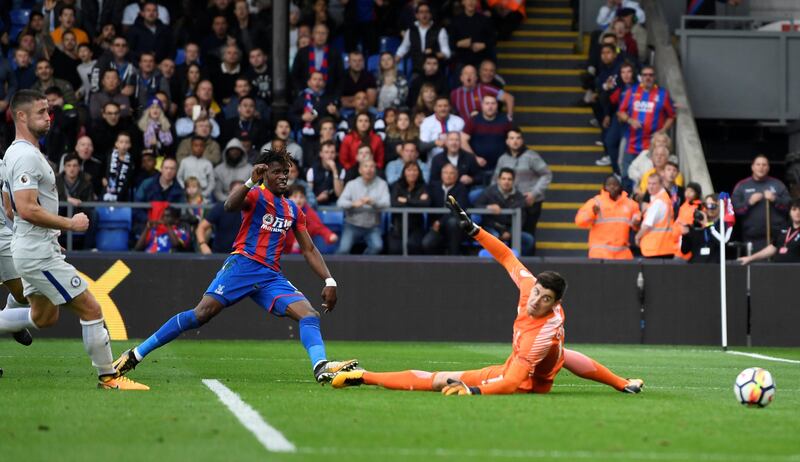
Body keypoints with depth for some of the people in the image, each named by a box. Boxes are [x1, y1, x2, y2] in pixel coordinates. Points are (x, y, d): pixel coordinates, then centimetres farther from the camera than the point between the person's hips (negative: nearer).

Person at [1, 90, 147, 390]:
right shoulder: (27, 156, -19)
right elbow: (27, 209, -27)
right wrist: (70, 224, -18)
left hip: (31, 249, 11)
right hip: (39, 253, -11)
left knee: (44, 318, 23)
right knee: (91, 310, -5)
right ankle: (108, 377, 1)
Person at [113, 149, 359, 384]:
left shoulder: (293, 210, 21)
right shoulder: (256, 195, 3)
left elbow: (309, 250, 25)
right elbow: (230, 205, -20)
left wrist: (329, 281, 16)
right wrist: (251, 182, -33)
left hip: (272, 276, 6)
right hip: (243, 265, -6)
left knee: (309, 314, -15)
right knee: (201, 314, -18)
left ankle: (322, 368, -33)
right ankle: (135, 355, -14)